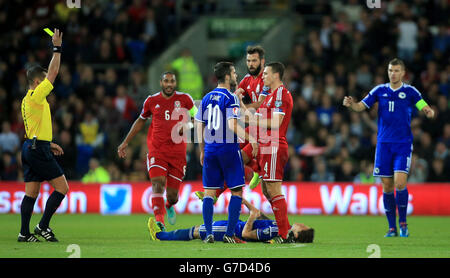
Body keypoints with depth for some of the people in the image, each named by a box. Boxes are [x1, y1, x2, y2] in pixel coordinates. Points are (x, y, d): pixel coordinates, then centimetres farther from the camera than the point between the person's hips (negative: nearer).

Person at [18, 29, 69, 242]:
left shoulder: (28, 100, 17)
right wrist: (57, 47, -6)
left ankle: (24, 233, 4)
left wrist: (49, 144, 26)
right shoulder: (36, 96, -12)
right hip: (38, 150, -10)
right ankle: (43, 226, -7)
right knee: (62, 187, -6)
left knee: (31, 193, 7)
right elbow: (53, 72, -13)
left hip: (31, 147, 10)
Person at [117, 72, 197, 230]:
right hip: (157, 151, 0)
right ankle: (159, 221, -32)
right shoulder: (152, 101, 5)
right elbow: (141, 121, 21)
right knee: (158, 184, -23)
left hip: (177, 153, 0)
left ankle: (169, 206, 41)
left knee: (172, 195, 4)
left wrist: (186, 126, -9)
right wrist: (125, 143, 21)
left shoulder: (184, 99, 2)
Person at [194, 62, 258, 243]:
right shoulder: (230, 98, -9)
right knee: (236, 192, 3)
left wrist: (202, 151, 21)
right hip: (229, 150, -6)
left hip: (210, 150, 6)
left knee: (209, 192, 7)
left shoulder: (206, 98, 10)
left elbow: (199, 126, 13)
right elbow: (232, 125, -19)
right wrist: (251, 139, -16)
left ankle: (208, 233, 0)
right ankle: (229, 234, -3)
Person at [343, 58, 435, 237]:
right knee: (387, 187, 1)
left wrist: (429, 112, -28)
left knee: (400, 183, -15)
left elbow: (425, 108, -4)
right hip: (384, 143, 2)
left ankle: (403, 222, 3)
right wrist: (351, 104, -16)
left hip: (403, 144, -2)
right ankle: (392, 227, 9)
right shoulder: (380, 91, 7)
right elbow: (361, 106, 5)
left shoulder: (410, 92, 1)